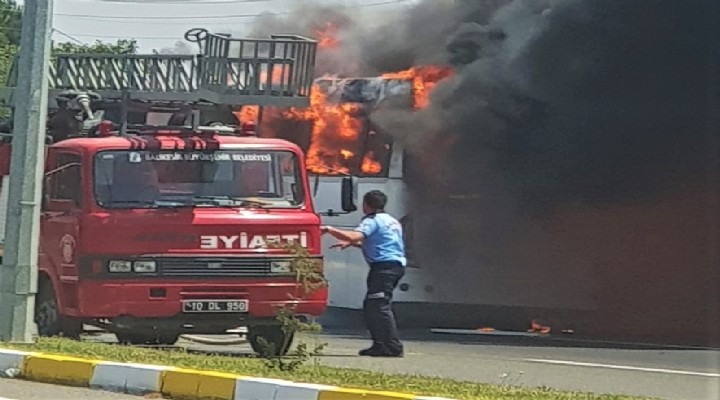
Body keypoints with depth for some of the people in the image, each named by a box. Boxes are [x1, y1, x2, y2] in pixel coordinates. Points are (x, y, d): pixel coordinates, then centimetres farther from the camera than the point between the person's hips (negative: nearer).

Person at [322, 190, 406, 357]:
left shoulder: (372, 221, -8)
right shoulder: (391, 221, 24)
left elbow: (354, 236, -23)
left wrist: (329, 230, -12)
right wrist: (351, 243, 27)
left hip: (384, 266, -10)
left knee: (379, 306, -12)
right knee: (370, 306, 15)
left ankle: (394, 347, -17)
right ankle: (380, 345, 14)